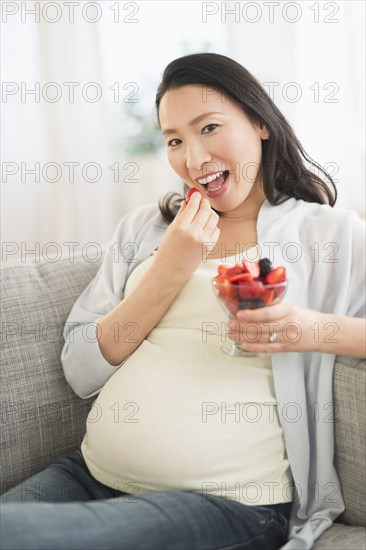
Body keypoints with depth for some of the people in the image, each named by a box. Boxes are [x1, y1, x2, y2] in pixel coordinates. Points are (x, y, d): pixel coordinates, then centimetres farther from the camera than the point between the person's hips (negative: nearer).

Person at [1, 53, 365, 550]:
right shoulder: (142, 228, 14)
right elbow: (81, 372, 6)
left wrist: (318, 331, -17)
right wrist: (168, 271, -4)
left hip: (230, 503, -4)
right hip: (92, 474, 5)